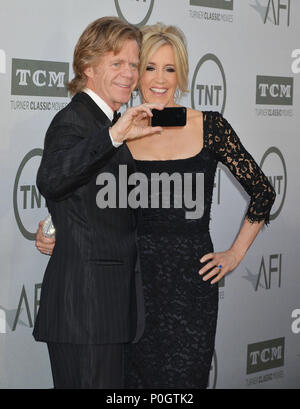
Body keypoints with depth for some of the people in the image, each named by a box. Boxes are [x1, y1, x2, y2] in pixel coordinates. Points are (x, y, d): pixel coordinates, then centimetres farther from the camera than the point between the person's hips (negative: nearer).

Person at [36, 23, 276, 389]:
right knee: (135, 376, 6)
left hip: (191, 280, -1)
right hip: (135, 279, 1)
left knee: (184, 380, 2)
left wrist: (236, 253, 4)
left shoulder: (208, 126, 0)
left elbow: (262, 191, 6)